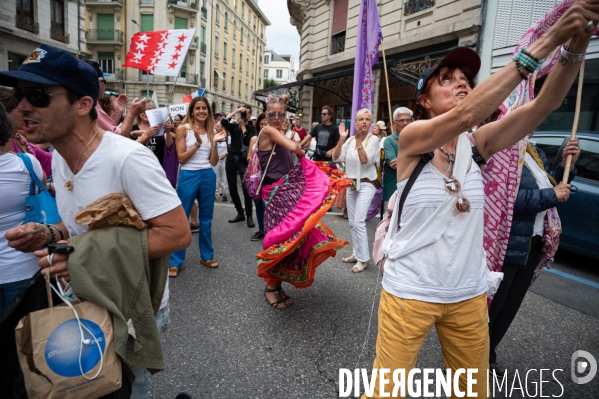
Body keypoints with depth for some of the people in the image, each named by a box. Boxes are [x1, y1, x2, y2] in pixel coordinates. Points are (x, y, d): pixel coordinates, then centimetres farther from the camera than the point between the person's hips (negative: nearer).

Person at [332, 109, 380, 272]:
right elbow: (336, 157, -1)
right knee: (352, 222, 11)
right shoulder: (350, 140, 6)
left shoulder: (373, 139, -8)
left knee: (359, 222, -13)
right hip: (351, 184, 6)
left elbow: (365, 160, -20)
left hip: (366, 185, -6)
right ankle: (356, 254, 24)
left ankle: (363, 259, -1)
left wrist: (359, 141, -18)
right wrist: (341, 139, -10)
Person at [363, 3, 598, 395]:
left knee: (474, 390, 20)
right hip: (409, 291, -4)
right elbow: (465, 115, -30)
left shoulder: (477, 144, 0)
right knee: (388, 388, 8)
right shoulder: (411, 138, -12)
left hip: (469, 294, 5)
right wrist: (546, 41, -28)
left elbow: (544, 105, -11)